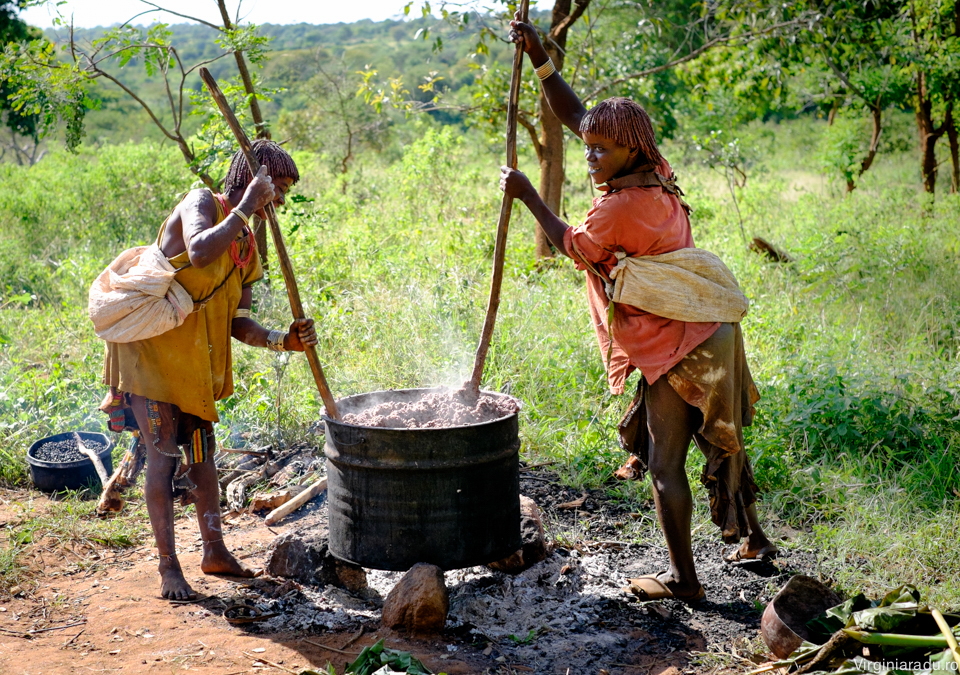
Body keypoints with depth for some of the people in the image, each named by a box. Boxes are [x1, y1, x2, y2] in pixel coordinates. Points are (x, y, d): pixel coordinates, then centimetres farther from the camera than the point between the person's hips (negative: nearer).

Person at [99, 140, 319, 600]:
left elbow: (237, 323, 4)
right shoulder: (201, 203, -12)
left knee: (201, 450, 13)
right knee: (163, 454, -5)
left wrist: (282, 340, -12)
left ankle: (215, 551, 25)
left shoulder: (247, 246, 10)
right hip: (150, 347, -8)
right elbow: (200, 252, -36)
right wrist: (244, 208, -26)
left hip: (195, 360, 8)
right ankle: (168, 567, 4)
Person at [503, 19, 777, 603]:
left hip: (675, 351, -10)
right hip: (711, 334, 10)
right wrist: (540, 60, 7)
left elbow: (572, 246, -3)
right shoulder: (656, 173, 5)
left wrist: (526, 194, 4)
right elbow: (576, 116, 11)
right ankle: (752, 538, 38)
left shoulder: (621, 206, -22)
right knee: (720, 440, 23)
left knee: (665, 465, 0)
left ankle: (684, 580, 9)